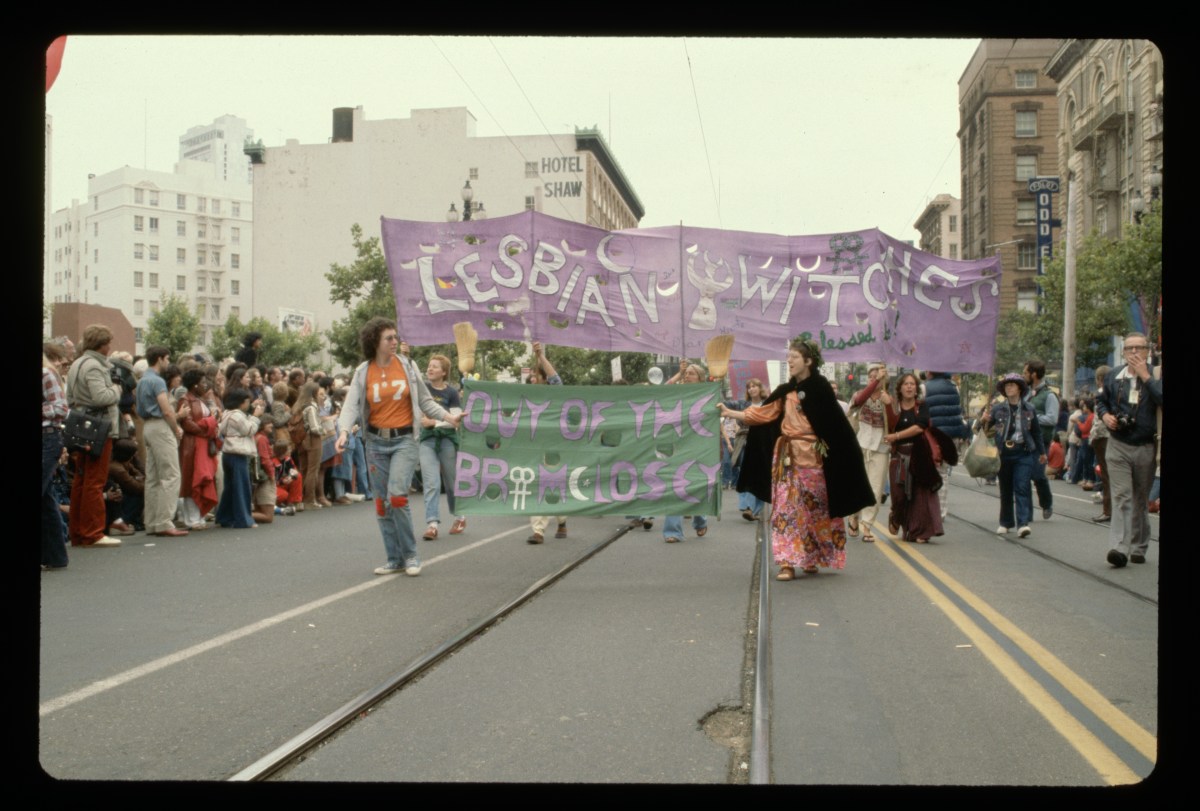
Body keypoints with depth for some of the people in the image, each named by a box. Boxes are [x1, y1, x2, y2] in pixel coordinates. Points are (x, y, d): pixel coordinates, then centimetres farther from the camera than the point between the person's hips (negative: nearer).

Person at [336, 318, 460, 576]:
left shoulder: (407, 366, 1)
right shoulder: (363, 372, 1)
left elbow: (425, 400, 7)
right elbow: (352, 405, -7)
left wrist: (448, 417, -5)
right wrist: (344, 431, -24)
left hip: (404, 440, -3)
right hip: (376, 442, 3)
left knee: (397, 496, -17)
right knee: (381, 502, 7)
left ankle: (410, 556, -1)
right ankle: (395, 559, 19)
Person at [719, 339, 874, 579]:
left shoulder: (819, 387, -4)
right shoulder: (785, 391, 11)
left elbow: (834, 423, -7)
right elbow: (761, 414, 10)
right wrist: (728, 412, 5)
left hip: (811, 456, -4)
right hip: (787, 457, 5)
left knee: (814, 509, 5)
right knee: (786, 508, -2)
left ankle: (811, 559, 19)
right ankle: (788, 562, -2)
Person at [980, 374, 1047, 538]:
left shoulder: (1029, 409, 4)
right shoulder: (998, 408, 2)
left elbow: (1036, 431, 14)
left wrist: (1042, 452, 21)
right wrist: (984, 421, -24)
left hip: (1024, 453, -1)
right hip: (1004, 453, 1)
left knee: (1022, 487, -9)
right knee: (1005, 489, 10)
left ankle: (1023, 523, -11)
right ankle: (1005, 523, 21)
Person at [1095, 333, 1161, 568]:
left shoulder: (1155, 376, -3)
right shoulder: (1114, 378, 6)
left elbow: (1161, 399, -23)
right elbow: (1101, 400, 22)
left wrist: (1145, 376, -19)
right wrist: (1104, 414, 1)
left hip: (1146, 448, -1)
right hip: (1118, 446, 1)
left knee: (1141, 500, 12)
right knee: (1121, 497, -10)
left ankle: (1138, 547, 23)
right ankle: (1119, 548, -18)